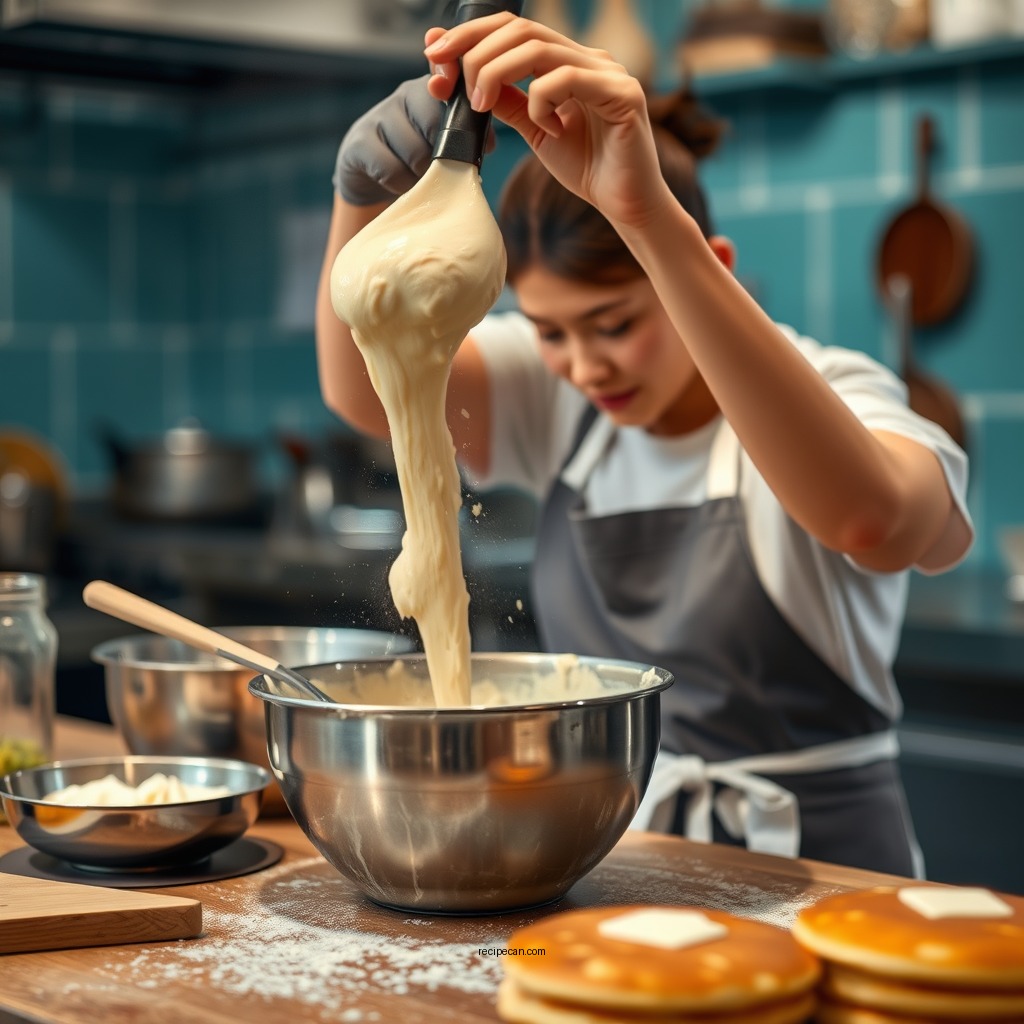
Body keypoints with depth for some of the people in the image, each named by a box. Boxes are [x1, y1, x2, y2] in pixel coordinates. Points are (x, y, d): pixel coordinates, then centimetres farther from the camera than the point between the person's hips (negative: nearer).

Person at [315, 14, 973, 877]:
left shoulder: (837, 395, -11)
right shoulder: (557, 388, 4)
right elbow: (364, 387, -10)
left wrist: (650, 215, -43)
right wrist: (360, 198, -30)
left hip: (808, 869, -2)